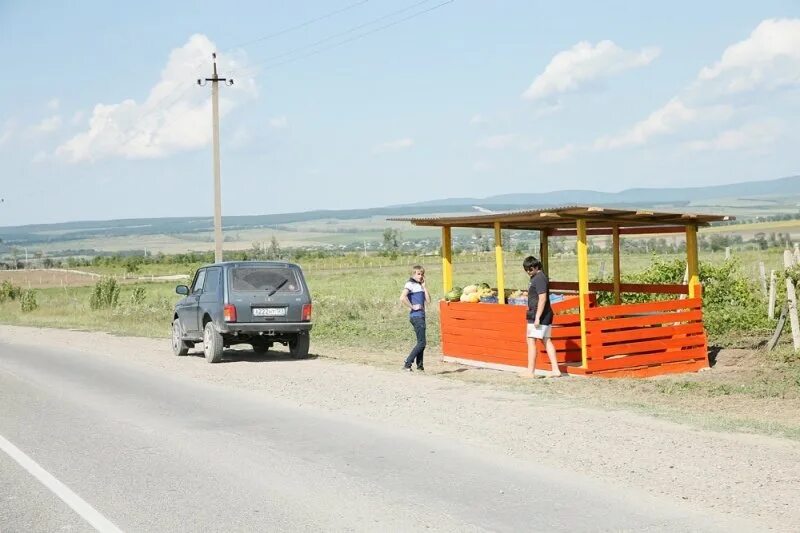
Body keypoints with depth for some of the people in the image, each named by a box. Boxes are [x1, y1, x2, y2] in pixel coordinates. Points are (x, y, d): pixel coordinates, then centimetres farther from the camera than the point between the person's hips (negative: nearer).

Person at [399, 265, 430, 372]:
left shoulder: (420, 285, 16)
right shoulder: (410, 284, -9)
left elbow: (428, 300, 7)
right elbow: (402, 298, -25)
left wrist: (424, 286, 3)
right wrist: (412, 307, -17)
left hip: (421, 316, 9)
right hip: (416, 316, -9)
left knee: (421, 343, 11)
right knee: (421, 343, -11)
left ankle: (420, 365, 17)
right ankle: (407, 364, -9)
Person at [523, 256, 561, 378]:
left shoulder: (539, 278, -15)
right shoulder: (537, 277, 16)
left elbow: (542, 298, -22)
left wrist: (537, 317, -23)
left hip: (539, 316, -10)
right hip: (545, 316, 10)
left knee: (531, 341, -6)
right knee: (546, 341, 11)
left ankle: (530, 371, -5)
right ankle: (555, 370, 12)